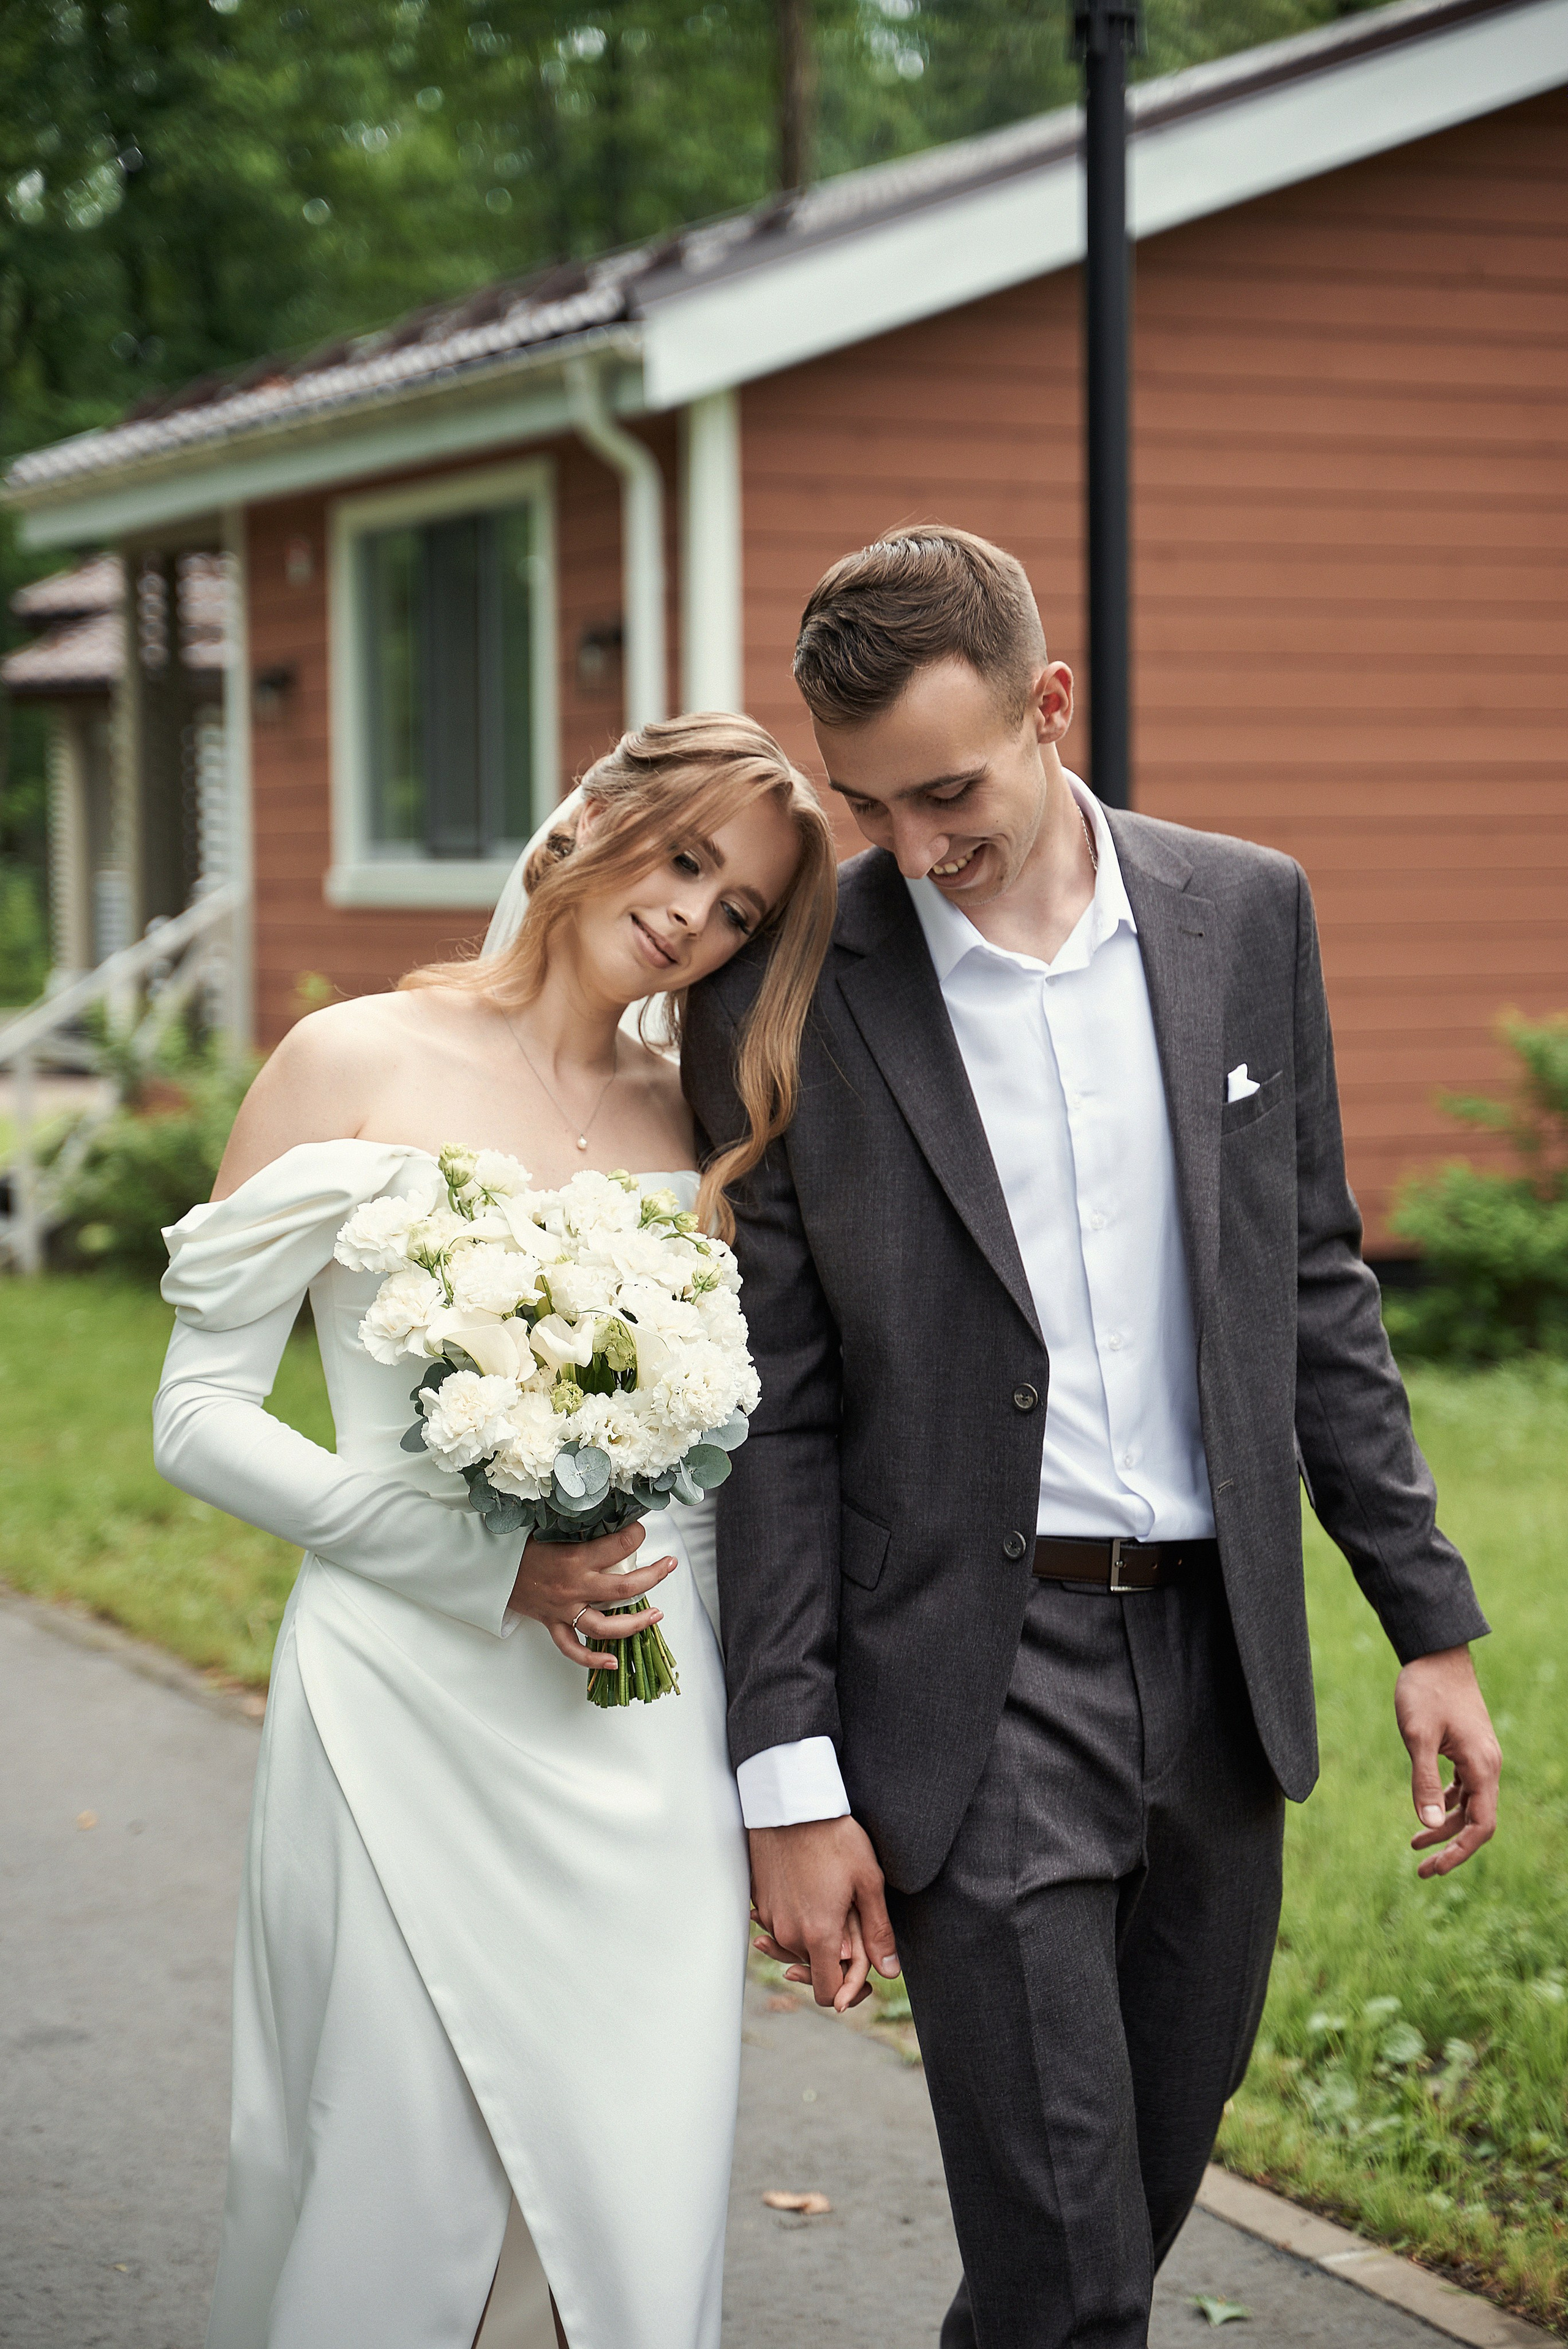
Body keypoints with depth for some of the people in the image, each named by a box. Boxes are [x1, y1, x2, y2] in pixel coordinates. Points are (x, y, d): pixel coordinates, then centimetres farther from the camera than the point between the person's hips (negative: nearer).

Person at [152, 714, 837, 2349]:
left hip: (648, 1740, 4)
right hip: (412, 1707, -4)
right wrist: (491, 1565, -13)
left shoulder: (694, 1126, 12)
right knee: (401, 2207, 0)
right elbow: (200, 1415, -3)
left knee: (636, 2205, 3)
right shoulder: (360, 1065, 0)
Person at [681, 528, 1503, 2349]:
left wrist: (1430, 1622, 7)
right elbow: (770, 1403, -6)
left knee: (1151, 2178, 17)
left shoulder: (1248, 915, 2)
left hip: (1219, 1651, 4)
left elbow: (1313, 1290, 9)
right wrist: (789, 1773, -8)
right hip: (977, 1684, -4)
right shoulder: (782, 986, -8)